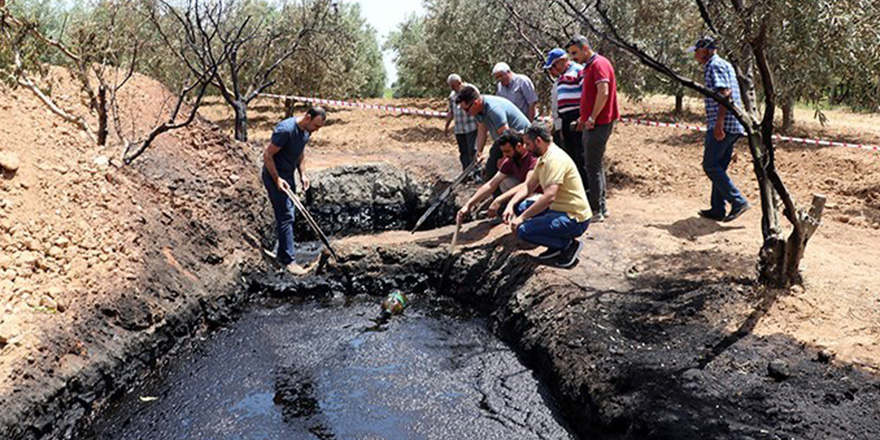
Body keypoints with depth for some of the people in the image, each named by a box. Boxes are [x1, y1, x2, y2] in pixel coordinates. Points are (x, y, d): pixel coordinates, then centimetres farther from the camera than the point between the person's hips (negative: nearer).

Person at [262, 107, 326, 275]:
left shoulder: (306, 131, 1)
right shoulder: (285, 129, -26)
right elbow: (267, 155, -22)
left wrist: (303, 174, 6)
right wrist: (277, 179, -22)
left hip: (288, 175, 9)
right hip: (274, 175, -9)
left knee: (287, 215, 14)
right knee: (286, 216, -10)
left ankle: (282, 253, 25)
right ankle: (288, 259, -7)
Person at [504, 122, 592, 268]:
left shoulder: (555, 159, -22)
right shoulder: (543, 158, 10)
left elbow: (549, 196, -31)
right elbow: (529, 186, 14)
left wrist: (522, 217, -25)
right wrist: (511, 205, -3)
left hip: (574, 219, -10)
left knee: (523, 230, -20)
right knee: (519, 206, 9)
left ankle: (569, 244, -4)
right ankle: (556, 246, 10)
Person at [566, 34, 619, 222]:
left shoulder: (599, 64, -12)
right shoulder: (589, 66, 18)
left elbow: (603, 93, -22)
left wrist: (592, 118, -19)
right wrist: (584, 118, 17)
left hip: (599, 123, -10)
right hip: (591, 124, 10)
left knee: (593, 166, -8)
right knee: (596, 165, 14)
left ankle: (596, 210, -4)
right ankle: (600, 208, 21)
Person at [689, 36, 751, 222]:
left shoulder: (715, 65, -8)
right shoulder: (725, 65, 23)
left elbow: (725, 92, -20)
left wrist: (719, 122, -24)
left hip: (722, 125, -10)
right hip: (734, 126, 10)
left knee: (710, 165, -7)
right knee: (719, 167, 11)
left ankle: (738, 201, -8)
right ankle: (717, 209, 14)